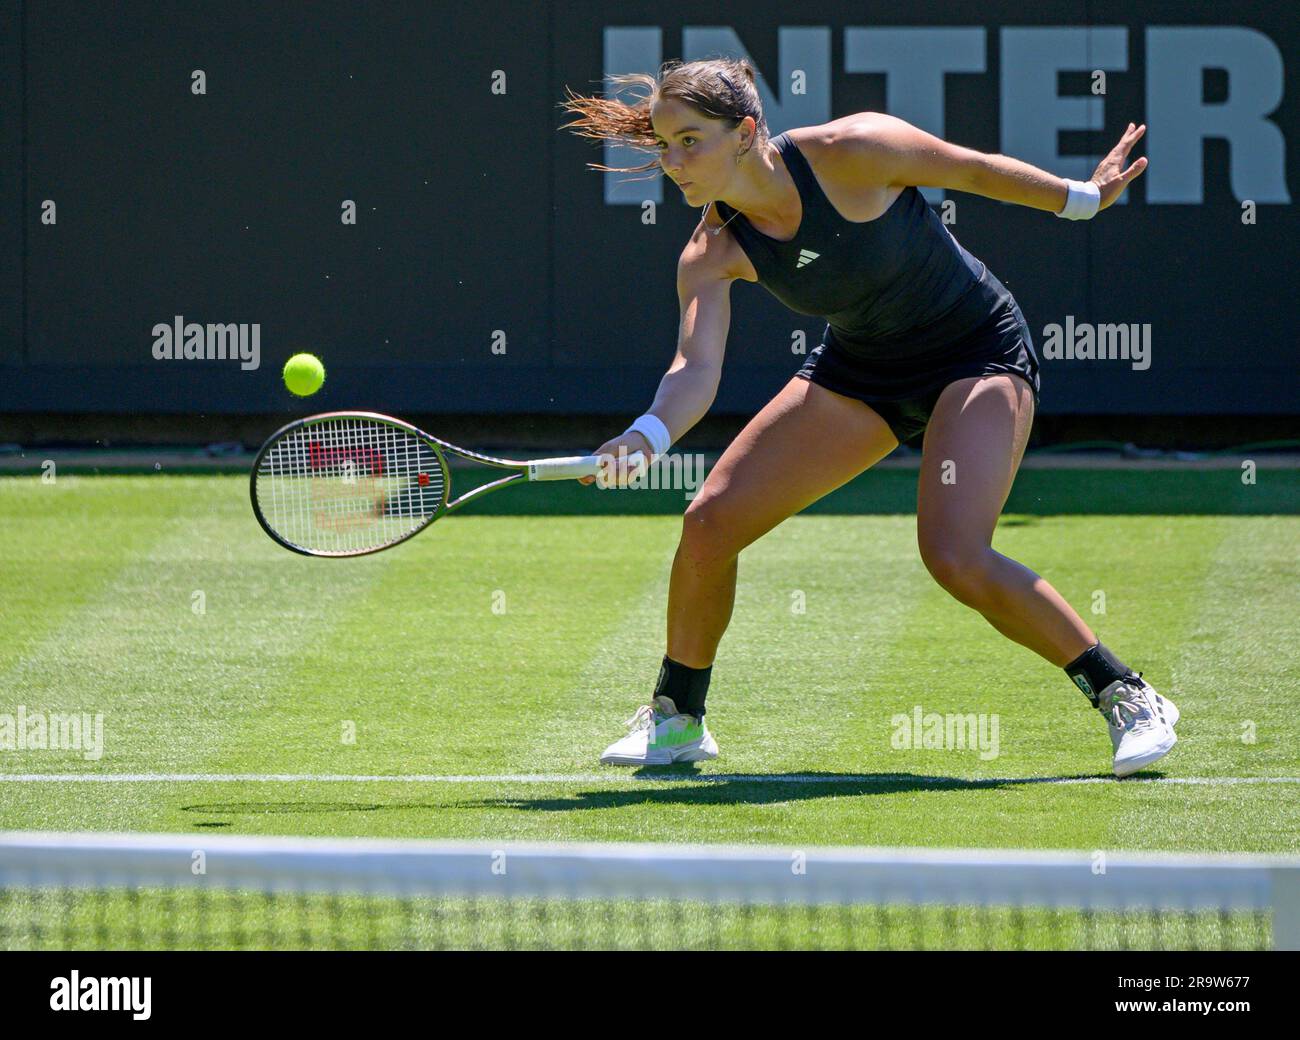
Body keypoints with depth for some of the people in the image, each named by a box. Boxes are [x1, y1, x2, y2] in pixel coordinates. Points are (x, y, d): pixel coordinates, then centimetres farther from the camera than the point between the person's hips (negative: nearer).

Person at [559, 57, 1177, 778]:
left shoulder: (852, 151, -28)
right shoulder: (713, 252, -15)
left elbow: (977, 170, -12)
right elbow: (696, 367, -26)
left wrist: (1082, 199, 1)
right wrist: (648, 435, -47)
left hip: (980, 356, -5)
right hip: (860, 371, 5)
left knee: (955, 558, -26)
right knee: (710, 521, -5)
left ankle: (1128, 698, -10)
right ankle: (676, 719, 17)